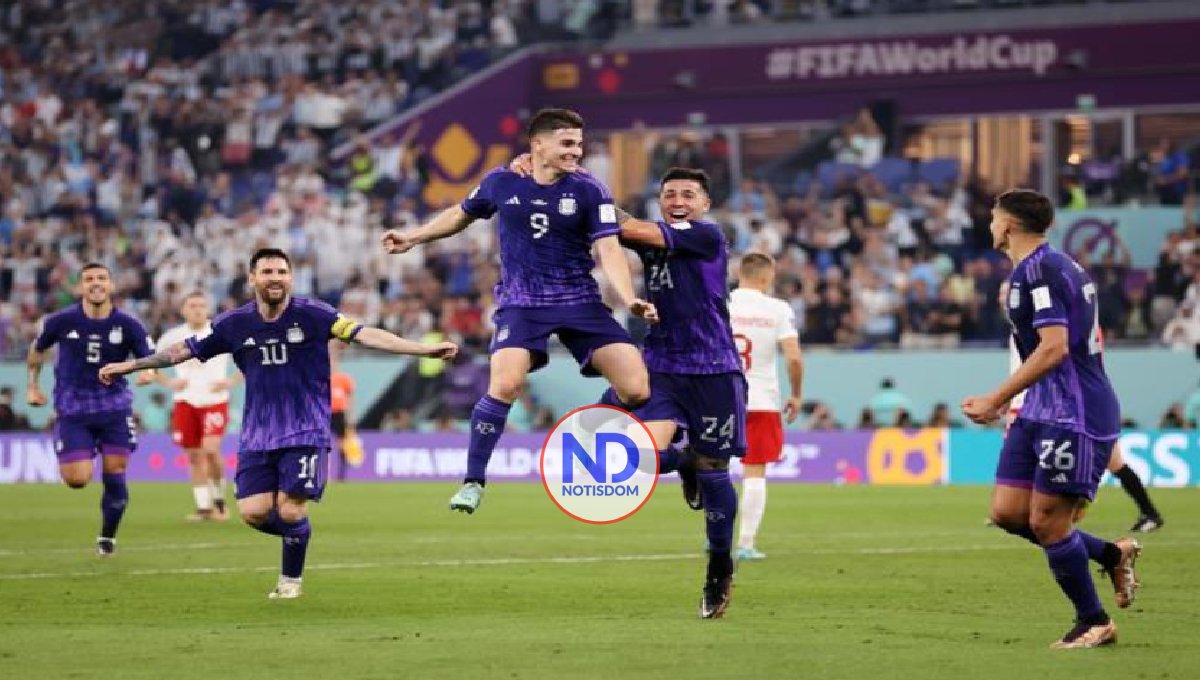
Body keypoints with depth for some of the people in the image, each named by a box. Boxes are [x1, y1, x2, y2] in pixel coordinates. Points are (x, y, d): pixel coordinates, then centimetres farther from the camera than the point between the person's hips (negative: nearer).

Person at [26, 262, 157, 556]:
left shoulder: (128, 325, -7)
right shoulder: (61, 322, -6)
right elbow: (37, 349, 12)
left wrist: (148, 374, -27)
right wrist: (33, 386, 14)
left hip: (115, 408, 1)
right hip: (72, 409, -1)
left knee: (114, 476, -3)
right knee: (77, 479, -12)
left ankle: (107, 537, 19)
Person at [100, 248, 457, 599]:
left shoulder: (311, 315, -8)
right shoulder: (234, 324, 1)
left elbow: (363, 333, -16)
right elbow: (186, 350, 12)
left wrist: (423, 349, -26)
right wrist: (128, 365, 14)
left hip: (305, 433, -3)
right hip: (257, 435, 3)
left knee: (290, 511, -11)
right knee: (254, 513, -7)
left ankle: (291, 580, 15)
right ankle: (297, 531, 26)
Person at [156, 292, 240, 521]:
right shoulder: (173, 337, 5)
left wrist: (232, 381, -7)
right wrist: (168, 382, 0)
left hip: (214, 400, -3)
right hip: (185, 401, 3)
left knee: (211, 449, -19)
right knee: (194, 455, 3)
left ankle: (219, 499, 0)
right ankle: (203, 506, 11)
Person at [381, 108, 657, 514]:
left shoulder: (589, 192, -4)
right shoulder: (501, 183, 0)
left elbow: (609, 249, -13)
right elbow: (462, 215, 21)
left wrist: (629, 299, -28)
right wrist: (413, 237, 22)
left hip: (580, 302, 1)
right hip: (520, 302, -1)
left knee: (637, 389, -10)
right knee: (505, 384, -25)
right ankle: (473, 480, -10)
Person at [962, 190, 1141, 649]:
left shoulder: (1037, 270, -15)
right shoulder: (1062, 266, 16)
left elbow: (1053, 348, -24)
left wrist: (996, 400, -21)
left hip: (1073, 416, -10)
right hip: (1043, 413, 10)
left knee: (1046, 522, -5)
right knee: (1007, 512, 6)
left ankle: (1094, 623, 9)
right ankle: (1111, 555, 19)